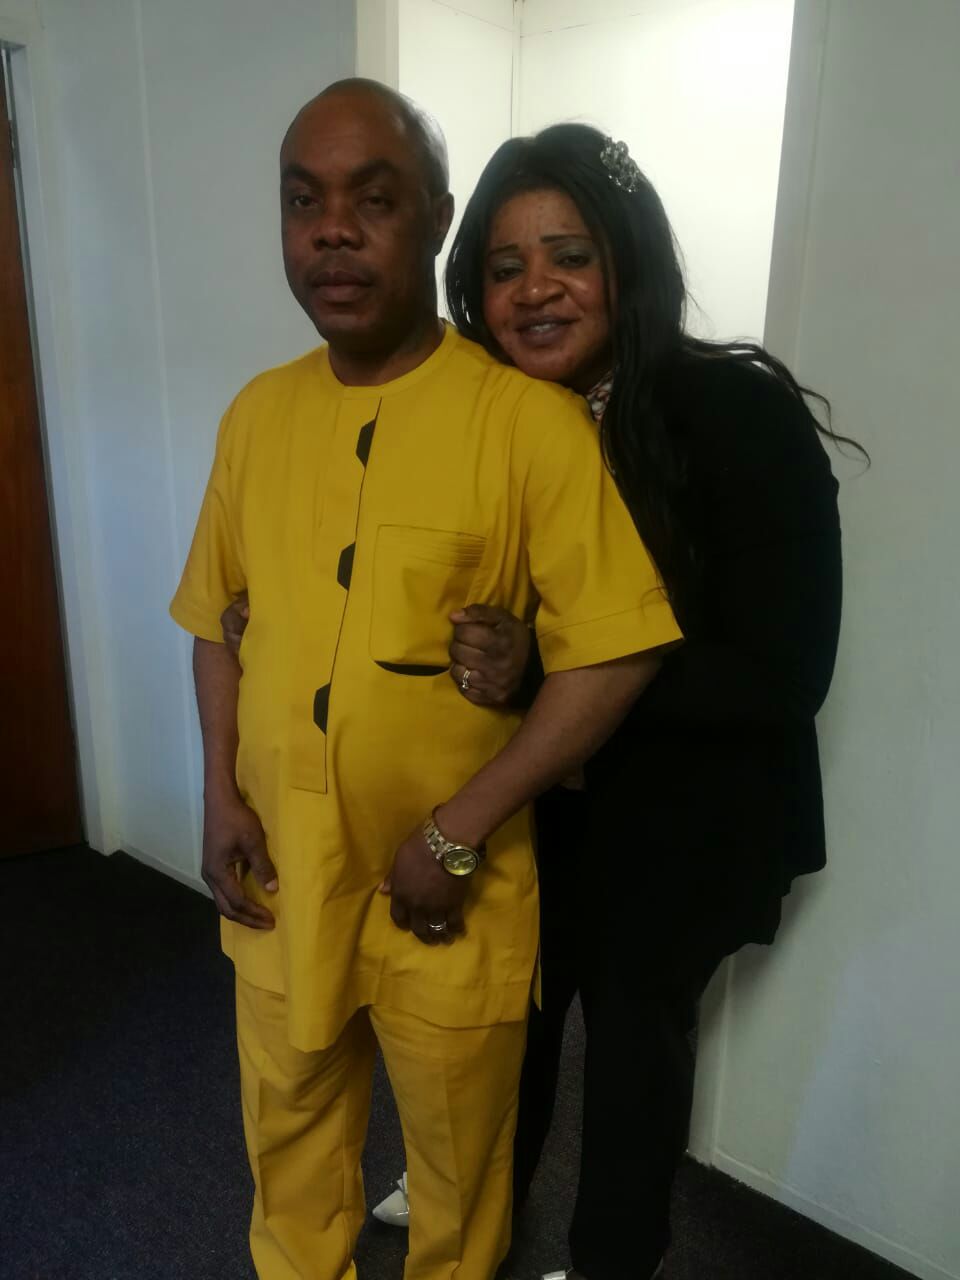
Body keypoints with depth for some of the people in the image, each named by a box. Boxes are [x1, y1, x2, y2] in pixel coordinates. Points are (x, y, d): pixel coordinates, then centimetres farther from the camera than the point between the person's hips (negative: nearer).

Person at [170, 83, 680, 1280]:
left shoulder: (531, 419, -16)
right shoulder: (257, 413, 2)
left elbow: (613, 654, -17)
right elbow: (217, 618, 10)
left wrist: (458, 833, -17)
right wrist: (220, 794, 0)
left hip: (451, 884, -4)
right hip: (280, 870, 5)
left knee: (456, 1145, 21)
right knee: (290, 1124, 27)